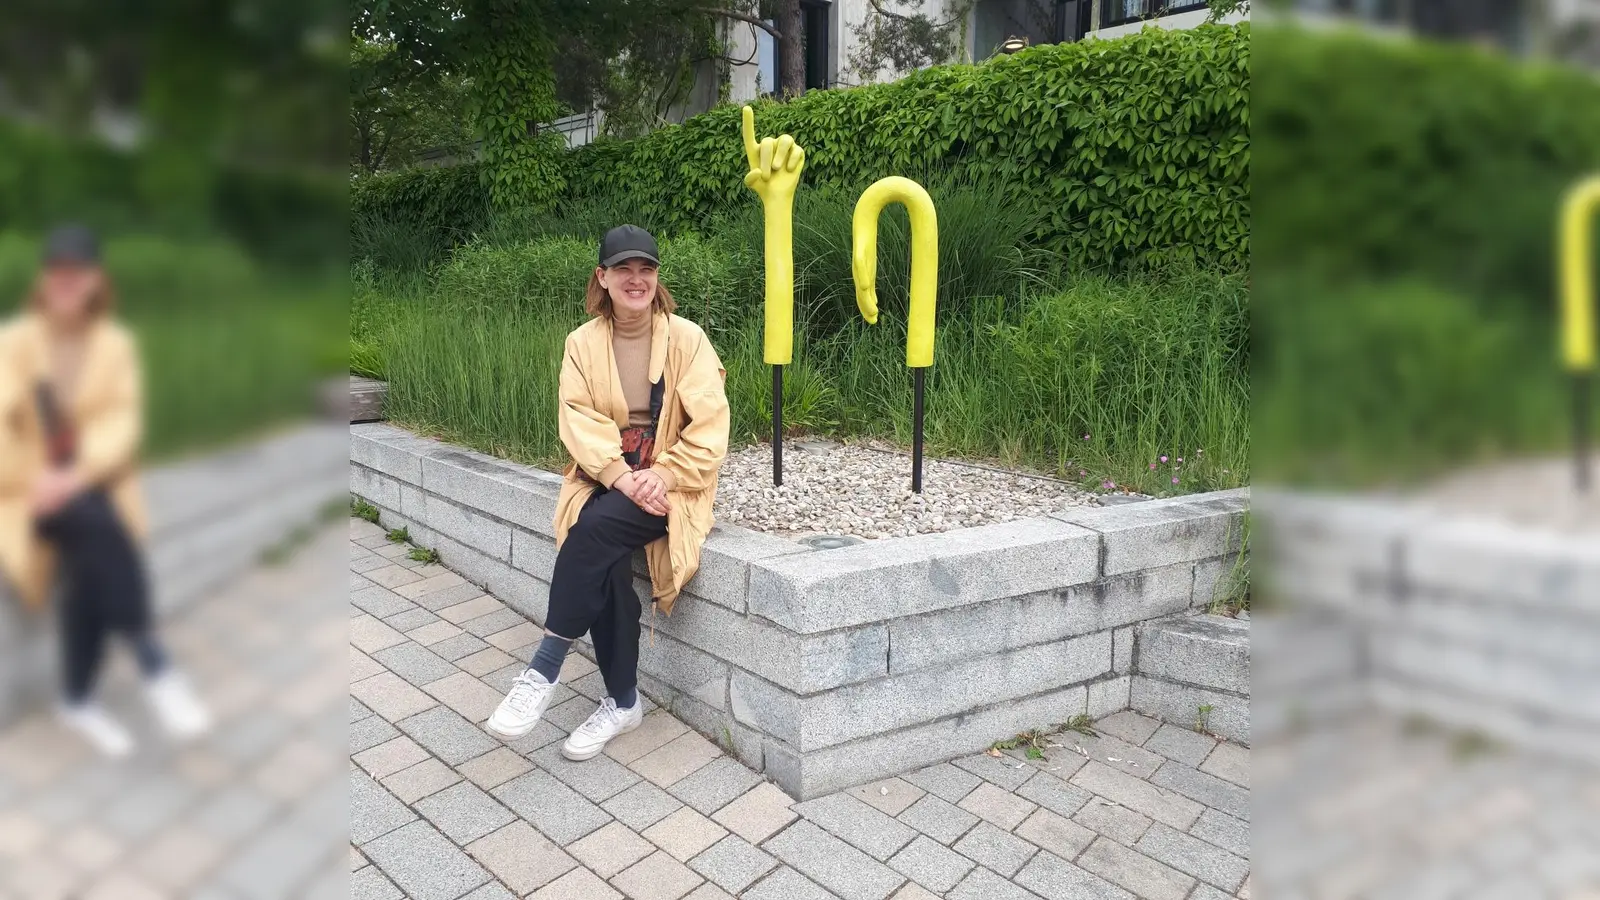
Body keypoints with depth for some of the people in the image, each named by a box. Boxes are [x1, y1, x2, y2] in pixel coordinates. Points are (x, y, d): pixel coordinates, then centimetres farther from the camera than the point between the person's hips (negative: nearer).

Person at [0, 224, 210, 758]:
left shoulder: (116, 344, 3)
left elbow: (122, 426, -6)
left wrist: (75, 477, -21)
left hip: (93, 486, 2)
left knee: (89, 560, -31)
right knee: (99, 527, -34)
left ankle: (78, 700, -16)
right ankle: (156, 669, -34)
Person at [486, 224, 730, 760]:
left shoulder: (686, 338, -3)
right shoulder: (583, 343, 5)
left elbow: (709, 426, -9)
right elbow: (580, 421, -5)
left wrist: (664, 476, -21)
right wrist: (622, 477, -21)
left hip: (670, 482, -2)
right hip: (604, 478, 2)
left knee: (595, 530, -30)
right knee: (606, 561, -26)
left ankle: (545, 669, -17)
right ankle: (623, 701, -9)